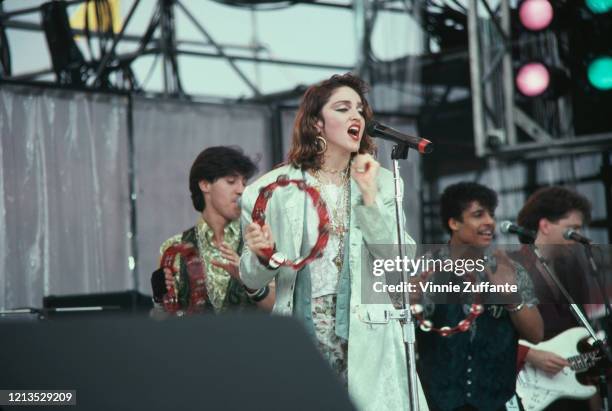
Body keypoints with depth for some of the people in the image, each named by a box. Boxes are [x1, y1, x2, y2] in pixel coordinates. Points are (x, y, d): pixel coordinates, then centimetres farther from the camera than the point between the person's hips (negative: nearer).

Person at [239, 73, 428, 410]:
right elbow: (254, 280, 8)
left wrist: (369, 196, -11)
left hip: (364, 345, 1)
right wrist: (262, 256, -13)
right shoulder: (276, 188, 2)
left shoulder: (379, 182, 5)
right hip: (298, 344, 0)